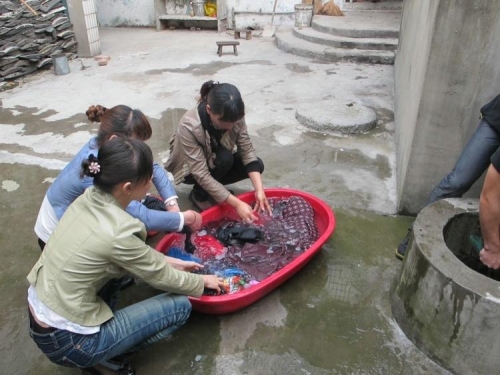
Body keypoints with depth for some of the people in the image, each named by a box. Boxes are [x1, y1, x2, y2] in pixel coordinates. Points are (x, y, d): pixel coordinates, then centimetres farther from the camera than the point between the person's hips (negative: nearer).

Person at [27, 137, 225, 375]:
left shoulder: (89, 198, -6)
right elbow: (160, 278, -11)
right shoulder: (117, 232, -28)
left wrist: (170, 263, 15)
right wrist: (202, 281, 6)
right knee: (180, 306, -4)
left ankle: (104, 320, 13)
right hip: (66, 341, -7)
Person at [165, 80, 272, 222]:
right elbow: (201, 175, -38)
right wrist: (237, 204, -41)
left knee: (257, 165, -14)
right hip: (189, 170, -5)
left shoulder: (233, 116, -26)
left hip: (216, 163, 5)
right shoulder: (189, 127, -39)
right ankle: (199, 194, -7)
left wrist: (259, 190, -33)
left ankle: (215, 188, 3)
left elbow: (247, 151, -22)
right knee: (225, 158, -33)